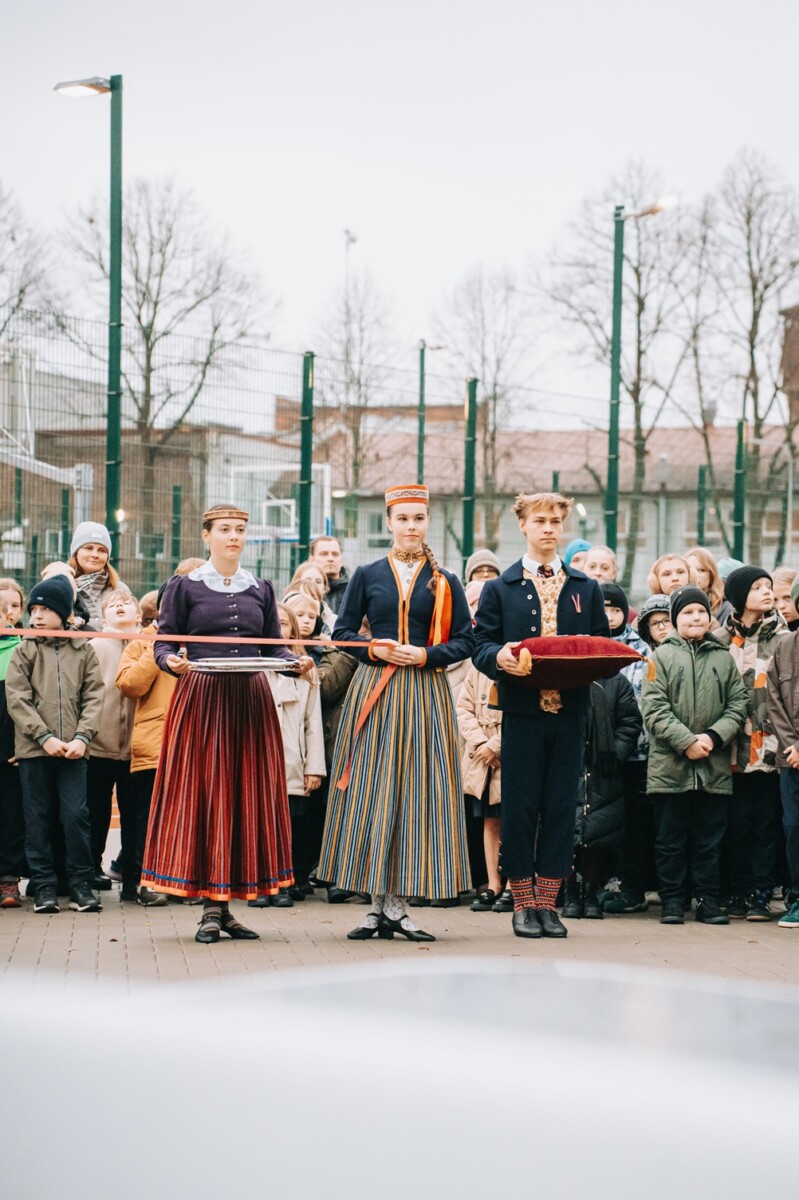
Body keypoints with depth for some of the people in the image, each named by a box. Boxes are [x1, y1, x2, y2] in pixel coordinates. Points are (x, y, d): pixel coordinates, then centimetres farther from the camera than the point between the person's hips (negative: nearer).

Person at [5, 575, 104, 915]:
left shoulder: (83, 651, 8)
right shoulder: (24, 652, 5)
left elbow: (94, 696, 4)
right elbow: (17, 699, -2)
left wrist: (82, 737, -10)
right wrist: (45, 737, -12)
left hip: (73, 748, 0)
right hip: (33, 747, 0)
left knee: (76, 814, -5)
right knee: (37, 818, 4)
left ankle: (81, 884, 4)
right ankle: (43, 885, 10)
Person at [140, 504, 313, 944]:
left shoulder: (261, 589, 13)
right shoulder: (184, 586, 4)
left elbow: (274, 646, 12)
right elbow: (164, 643, 2)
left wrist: (296, 661, -8)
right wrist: (173, 661, -19)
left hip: (251, 700, 3)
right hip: (201, 697, -3)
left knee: (248, 795, 1)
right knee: (202, 794, -5)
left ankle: (226, 907, 8)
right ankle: (211, 909, 0)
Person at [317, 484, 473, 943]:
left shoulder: (444, 582, 7)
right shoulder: (368, 576, 8)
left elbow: (465, 640, 4)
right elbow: (343, 631, 9)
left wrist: (426, 655, -11)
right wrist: (373, 648, -9)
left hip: (425, 696, 0)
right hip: (374, 693, 0)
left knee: (417, 792, -3)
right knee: (373, 791, -3)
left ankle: (395, 905, 1)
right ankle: (381, 903, 3)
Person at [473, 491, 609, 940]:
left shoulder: (586, 589, 13)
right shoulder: (500, 589, 7)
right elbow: (482, 646, 2)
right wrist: (500, 657, -20)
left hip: (570, 713, 2)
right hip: (522, 712, -2)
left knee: (562, 806, 3)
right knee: (519, 806, 0)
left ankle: (548, 902, 10)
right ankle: (523, 903, 9)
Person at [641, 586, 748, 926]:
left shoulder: (723, 659, 11)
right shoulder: (661, 657, 3)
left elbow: (738, 704, 6)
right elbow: (655, 708, -5)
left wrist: (713, 737, -10)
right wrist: (687, 742, -15)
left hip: (715, 768, 2)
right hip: (670, 766, -2)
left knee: (709, 840, 7)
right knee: (671, 840, 4)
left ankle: (708, 901, 13)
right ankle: (673, 901, 11)